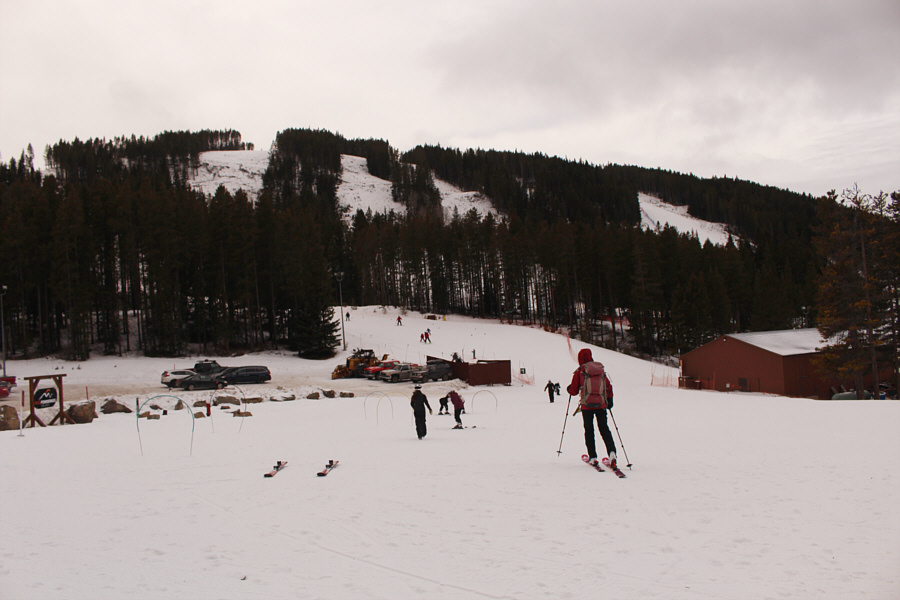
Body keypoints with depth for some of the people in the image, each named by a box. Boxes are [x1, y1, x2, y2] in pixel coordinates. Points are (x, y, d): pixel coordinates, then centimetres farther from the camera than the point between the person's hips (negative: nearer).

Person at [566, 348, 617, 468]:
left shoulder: (580, 372, -3)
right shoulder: (601, 370, 7)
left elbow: (574, 391, 1)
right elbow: (609, 387, 10)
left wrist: (568, 388, 23)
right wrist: (610, 400, 23)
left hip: (587, 405, -2)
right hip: (601, 404, 2)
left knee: (589, 430, 10)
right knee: (604, 429, 9)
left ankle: (593, 457, 6)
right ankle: (612, 452, -12)